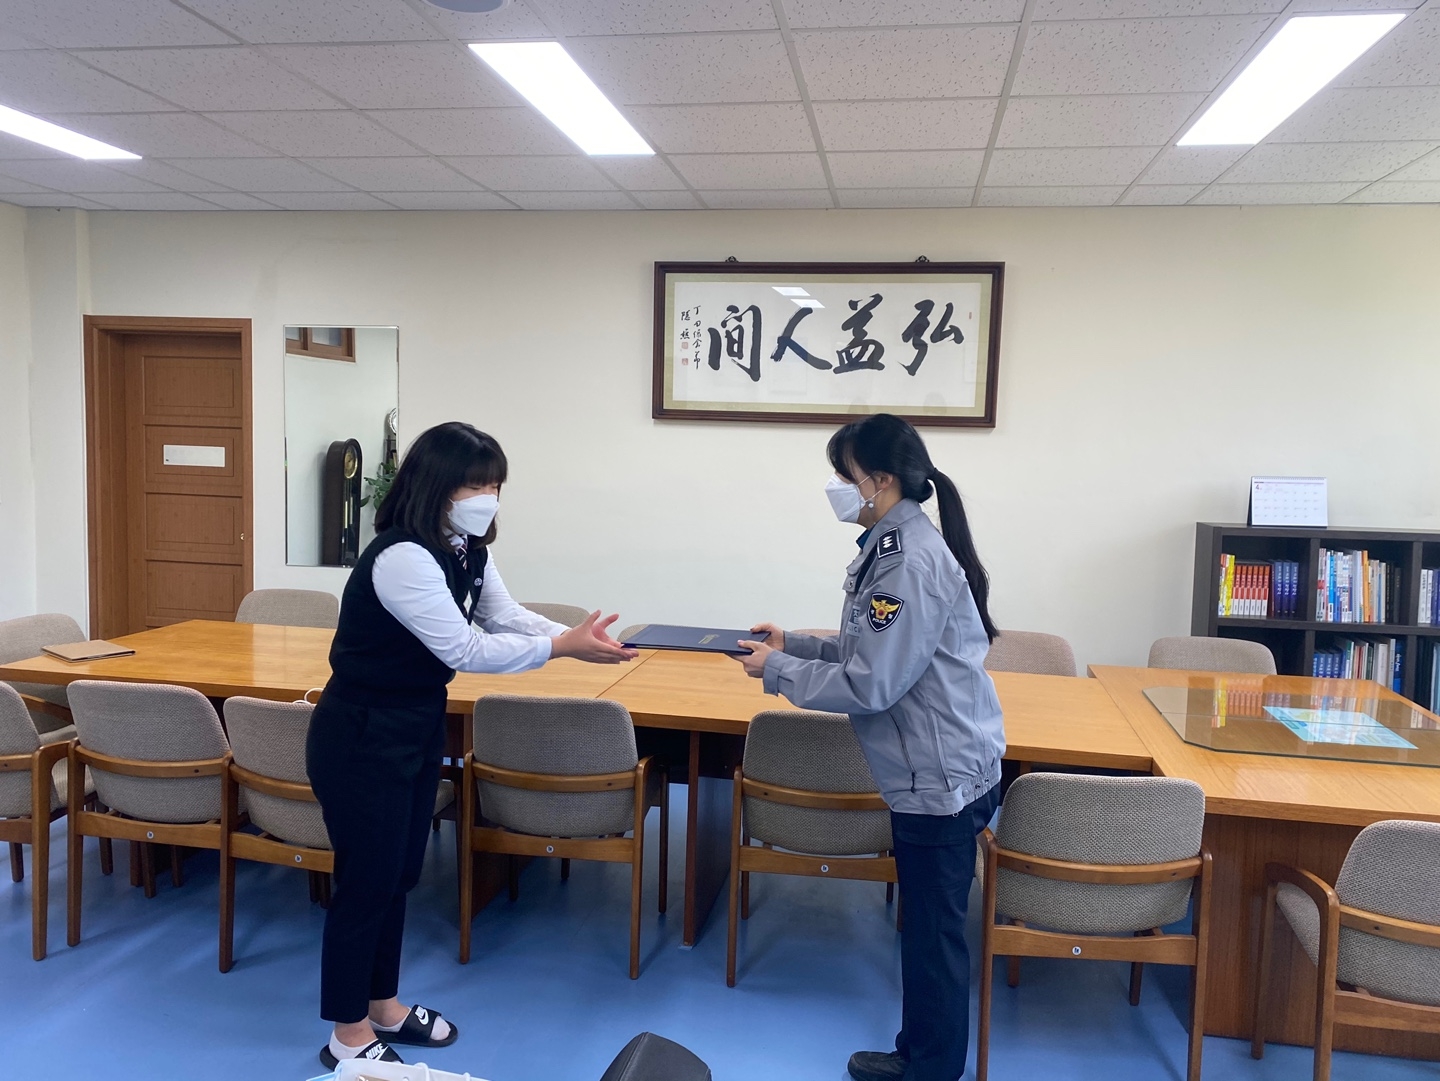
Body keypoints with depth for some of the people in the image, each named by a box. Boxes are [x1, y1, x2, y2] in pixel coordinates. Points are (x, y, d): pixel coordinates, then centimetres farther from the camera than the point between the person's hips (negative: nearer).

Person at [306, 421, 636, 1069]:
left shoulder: (467, 550, 3)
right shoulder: (401, 556, -28)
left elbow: (507, 618, 0)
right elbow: (464, 649, -30)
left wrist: (578, 637, -17)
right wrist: (563, 647, -30)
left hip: (420, 726, 9)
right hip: (362, 739, -9)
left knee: (400, 873, 19)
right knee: (366, 881, 4)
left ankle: (384, 1007, 36)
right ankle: (349, 1037, 22)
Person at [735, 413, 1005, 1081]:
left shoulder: (910, 561, -23)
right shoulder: (895, 546, 9)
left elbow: (871, 684, -24)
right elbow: (871, 650, 15)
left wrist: (777, 669, -14)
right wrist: (796, 645, 7)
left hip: (941, 776, -10)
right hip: (930, 771, 10)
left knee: (935, 933, 6)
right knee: (924, 925, 21)